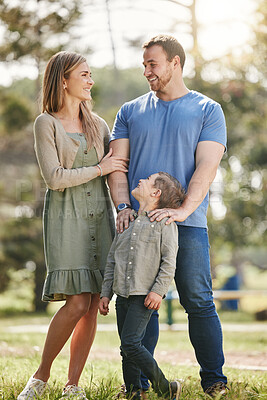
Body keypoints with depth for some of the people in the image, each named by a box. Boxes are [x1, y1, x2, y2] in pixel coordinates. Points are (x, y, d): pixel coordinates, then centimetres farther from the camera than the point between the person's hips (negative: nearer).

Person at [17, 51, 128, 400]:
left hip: (100, 216, 5)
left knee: (93, 305, -1)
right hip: (66, 217, -5)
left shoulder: (98, 124, 16)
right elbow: (54, 178, -10)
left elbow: (116, 169, 18)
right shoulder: (46, 124, -1)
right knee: (78, 302, -16)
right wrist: (99, 168, -5)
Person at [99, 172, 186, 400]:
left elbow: (169, 261, -8)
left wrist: (158, 290, -16)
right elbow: (112, 260, 17)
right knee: (126, 351, 6)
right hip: (123, 295, 7)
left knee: (130, 343, -15)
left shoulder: (164, 223, -3)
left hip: (144, 296, -7)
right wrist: (106, 293, 13)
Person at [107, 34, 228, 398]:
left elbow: (206, 167, -4)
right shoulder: (131, 112, 15)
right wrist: (123, 207, -7)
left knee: (198, 302, -3)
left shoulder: (207, 110, 6)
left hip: (187, 223, -2)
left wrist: (183, 210, -19)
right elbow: (117, 164, 11)